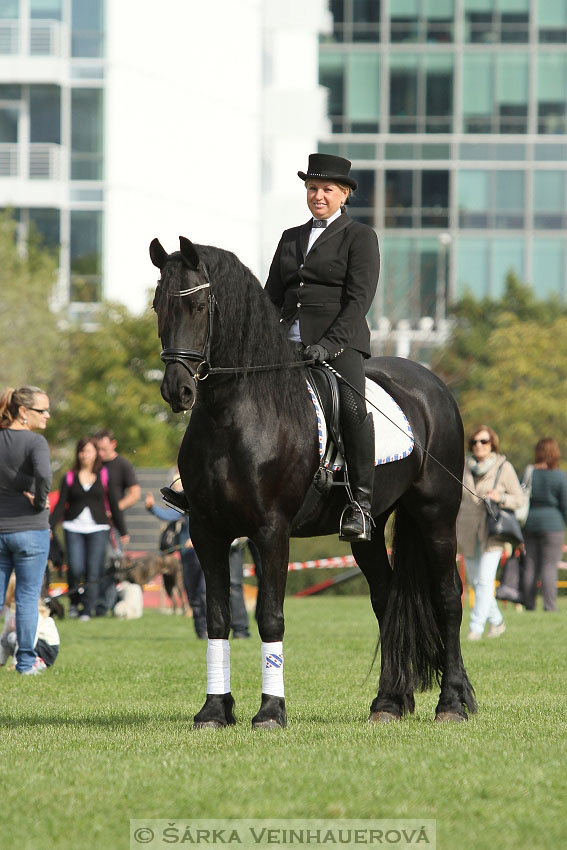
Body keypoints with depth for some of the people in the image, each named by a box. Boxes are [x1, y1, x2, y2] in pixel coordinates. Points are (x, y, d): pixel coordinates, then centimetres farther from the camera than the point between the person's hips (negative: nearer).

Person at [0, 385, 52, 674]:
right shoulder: (35, 442, -12)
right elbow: (43, 475, -29)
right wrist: (39, 502, -13)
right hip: (30, 530, -4)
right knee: (27, 598, 4)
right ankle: (26, 661, 8)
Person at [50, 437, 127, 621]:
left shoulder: (104, 476, 8)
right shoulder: (69, 477, 9)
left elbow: (113, 505, 11)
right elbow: (60, 505, 7)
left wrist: (122, 531, 11)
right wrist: (49, 527, -4)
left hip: (98, 529, 0)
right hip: (74, 528, 0)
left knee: (93, 572, -6)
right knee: (75, 569, -13)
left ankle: (87, 610, 0)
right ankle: (73, 602, 12)